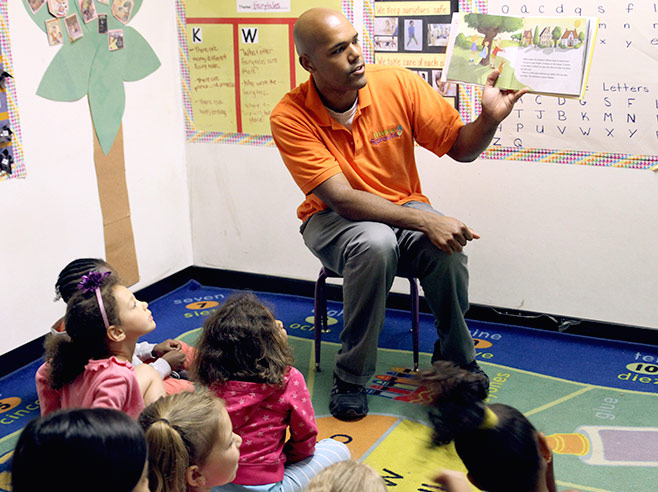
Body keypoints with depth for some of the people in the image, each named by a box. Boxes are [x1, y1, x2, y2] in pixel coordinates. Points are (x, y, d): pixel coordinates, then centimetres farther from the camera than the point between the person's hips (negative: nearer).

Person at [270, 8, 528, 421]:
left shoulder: (397, 84, -11)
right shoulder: (290, 117, -19)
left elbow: (462, 148, -4)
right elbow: (342, 199, -25)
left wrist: (490, 118, -26)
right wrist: (424, 220, -33)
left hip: (404, 207, 3)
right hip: (332, 219, -2)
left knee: (446, 248, -29)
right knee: (375, 243, -37)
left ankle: (456, 357, 0)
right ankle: (351, 376, -17)